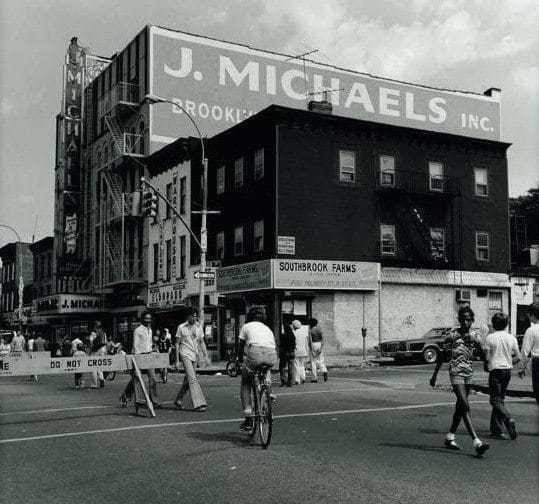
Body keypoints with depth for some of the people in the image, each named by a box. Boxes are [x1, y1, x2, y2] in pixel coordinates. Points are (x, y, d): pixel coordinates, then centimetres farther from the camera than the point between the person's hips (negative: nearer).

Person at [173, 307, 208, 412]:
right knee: (192, 379, -15)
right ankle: (198, 404, -19)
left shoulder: (198, 327, 10)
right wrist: (177, 361, -4)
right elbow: (177, 344, 0)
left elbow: (201, 343, 15)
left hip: (194, 356, 6)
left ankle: (178, 400, 26)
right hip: (185, 355, -6)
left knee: (188, 380, 11)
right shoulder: (181, 327, -3)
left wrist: (206, 356, 5)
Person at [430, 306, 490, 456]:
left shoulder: (474, 338, 5)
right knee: (465, 407, -14)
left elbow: (483, 356, 9)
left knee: (460, 407, 13)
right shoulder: (452, 336, -6)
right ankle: (477, 442, -21)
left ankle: (450, 438, 28)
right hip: (456, 374, -5)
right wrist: (435, 375, 2)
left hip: (469, 375, 5)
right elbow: (442, 356, 0)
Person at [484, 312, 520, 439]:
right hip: (507, 370, 5)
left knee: (495, 400, -3)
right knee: (500, 399, 15)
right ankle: (496, 429, 18)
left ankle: (508, 419, -28)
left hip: (495, 370, -5)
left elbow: (487, 357, -9)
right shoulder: (511, 338, 3)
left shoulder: (490, 338, -9)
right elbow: (518, 357, 6)